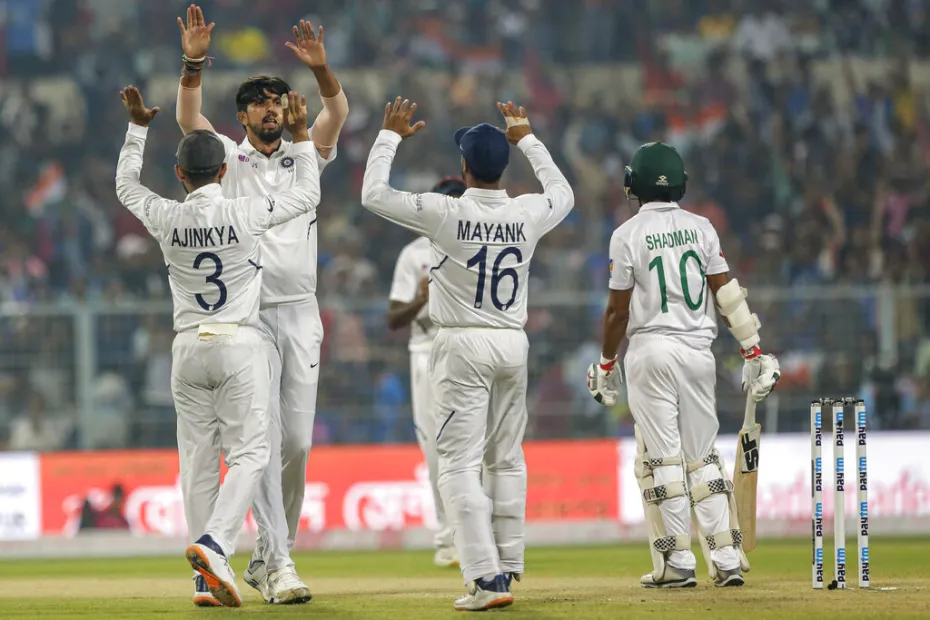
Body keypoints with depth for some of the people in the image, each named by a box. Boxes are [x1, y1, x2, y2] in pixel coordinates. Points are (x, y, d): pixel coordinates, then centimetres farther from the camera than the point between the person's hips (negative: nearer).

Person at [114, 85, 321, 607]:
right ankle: (215, 544, -27)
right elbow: (308, 195, 6)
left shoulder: (167, 219, -2)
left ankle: (208, 580, 4)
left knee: (198, 462, 5)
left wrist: (138, 127, 26)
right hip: (240, 347, -3)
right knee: (248, 453, -3)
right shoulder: (246, 215, -9)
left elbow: (126, 186, 19)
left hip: (189, 349, 3)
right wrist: (301, 134, 13)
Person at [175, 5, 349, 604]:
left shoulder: (306, 159, 12)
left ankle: (267, 557, 17)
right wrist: (194, 62, -26)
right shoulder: (228, 159, 7)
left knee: (297, 442, 2)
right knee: (263, 440, -11)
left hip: (301, 313, 3)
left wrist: (322, 69, -25)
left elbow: (338, 112, -5)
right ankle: (279, 566, -14)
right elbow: (188, 118, -10)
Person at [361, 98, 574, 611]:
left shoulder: (446, 214, -14)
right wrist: (527, 139, 30)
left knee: (461, 463, -5)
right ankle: (507, 566, 18)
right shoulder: (527, 214, -1)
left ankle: (486, 577, -15)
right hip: (513, 345, 5)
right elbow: (563, 193, 23)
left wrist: (391, 136, 6)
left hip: (463, 345, -5)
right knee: (506, 459, 15)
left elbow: (374, 194, -6)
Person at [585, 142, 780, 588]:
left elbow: (618, 309, -4)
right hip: (699, 350, 4)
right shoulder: (701, 228, 6)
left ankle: (677, 564, -4)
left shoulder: (628, 234, -5)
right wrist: (752, 350, 6)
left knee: (661, 458, -1)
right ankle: (727, 560, 2)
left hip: (651, 350, -4)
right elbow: (726, 292, 2)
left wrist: (606, 364, 7)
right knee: (703, 457, 9)